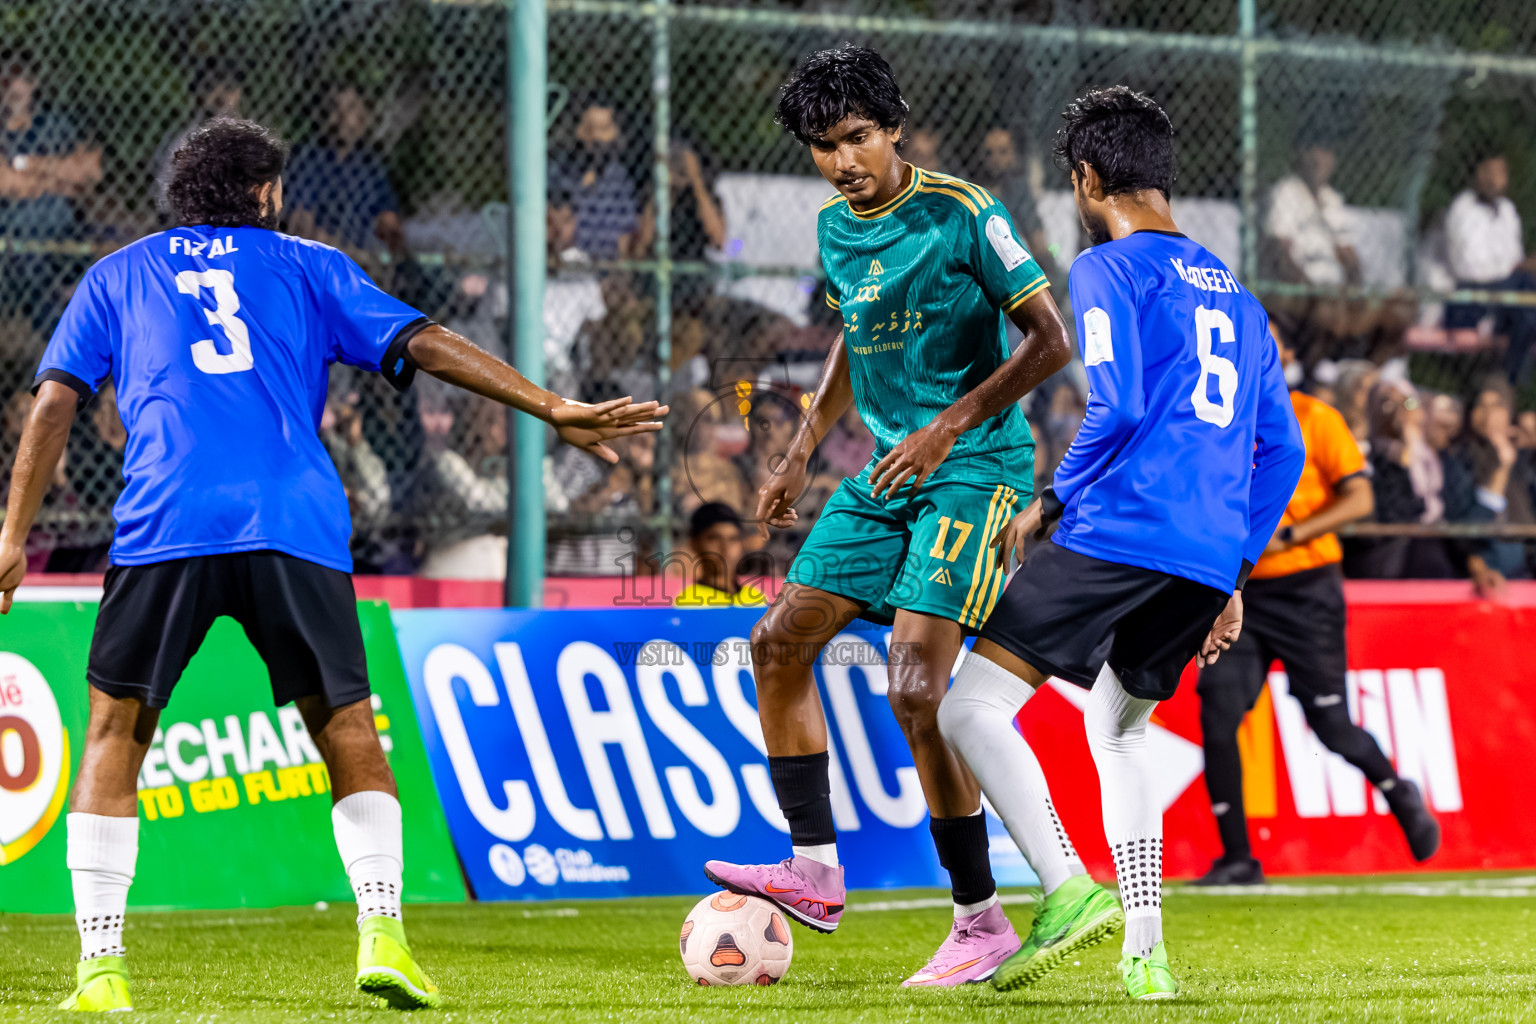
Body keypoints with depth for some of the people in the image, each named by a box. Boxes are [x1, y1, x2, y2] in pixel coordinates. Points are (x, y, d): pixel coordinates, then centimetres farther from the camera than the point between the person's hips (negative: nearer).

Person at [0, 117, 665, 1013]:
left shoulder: (117, 276, 22)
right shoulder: (306, 266, 20)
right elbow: (424, 346, 12)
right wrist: (554, 410, 12)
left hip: (166, 528, 0)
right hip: (295, 528, 0)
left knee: (118, 730, 9)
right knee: (346, 726, 13)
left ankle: (101, 967, -1)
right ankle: (382, 933, -3)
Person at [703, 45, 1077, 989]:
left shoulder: (961, 215, -14)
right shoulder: (836, 228, 10)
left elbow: (1049, 340, -14)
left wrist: (948, 428, -20)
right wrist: (802, 451, 21)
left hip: (975, 466, -9)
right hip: (886, 468, 9)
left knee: (916, 691, -16)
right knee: (779, 643, 5)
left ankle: (982, 922, -8)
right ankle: (816, 870, 12)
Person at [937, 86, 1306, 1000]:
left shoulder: (1109, 270, -1)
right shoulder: (1235, 293, 22)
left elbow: (1116, 409, -14)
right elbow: (1280, 450, 21)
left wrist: (1047, 506, -3)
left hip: (1119, 535, -8)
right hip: (1211, 554, 8)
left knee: (973, 707, -5)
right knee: (1119, 729, 24)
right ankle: (1146, 951, 13)